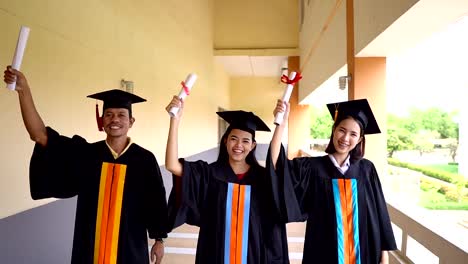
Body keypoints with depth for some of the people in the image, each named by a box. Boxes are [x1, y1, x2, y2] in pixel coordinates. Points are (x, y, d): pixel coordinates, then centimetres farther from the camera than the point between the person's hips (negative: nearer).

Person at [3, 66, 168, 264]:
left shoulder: (144, 159, -9)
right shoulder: (85, 153, -3)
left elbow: (156, 201, -2)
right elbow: (40, 135, -8)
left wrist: (159, 240, 3)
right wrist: (23, 89, -17)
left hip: (130, 246, -2)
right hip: (91, 245, 3)